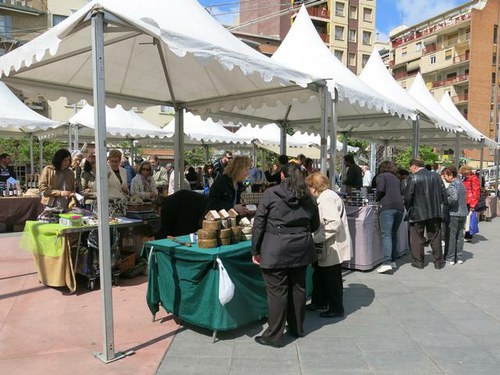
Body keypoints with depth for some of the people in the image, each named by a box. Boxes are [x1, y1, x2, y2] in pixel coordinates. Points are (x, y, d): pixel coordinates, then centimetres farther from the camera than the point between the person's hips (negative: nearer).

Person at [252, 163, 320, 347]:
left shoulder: (270, 194, -5)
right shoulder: (308, 197, 6)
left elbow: (259, 223, -5)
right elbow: (315, 225, 15)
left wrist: (255, 251, 1)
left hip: (276, 250, -4)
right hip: (301, 249, 5)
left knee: (277, 291, 2)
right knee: (298, 287, 16)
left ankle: (274, 336, 11)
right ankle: (297, 328, 32)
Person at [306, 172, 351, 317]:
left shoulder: (327, 198, -20)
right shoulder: (326, 196, 11)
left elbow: (334, 223, -29)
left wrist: (317, 238, -22)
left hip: (333, 248, -10)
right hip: (328, 247, 10)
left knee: (332, 279, 5)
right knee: (320, 275, 21)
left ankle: (336, 309, 20)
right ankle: (320, 302, 37)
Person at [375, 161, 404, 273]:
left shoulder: (381, 176, 7)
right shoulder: (396, 179, 26)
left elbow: (381, 190, -8)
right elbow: (400, 193, 20)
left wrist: (377, 198, 11)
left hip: (387, 207, -6)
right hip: (400, 207, 6)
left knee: (386, 234, -12)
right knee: (394, 234, 14)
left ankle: (387, 262, -22)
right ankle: (393, 261, 15)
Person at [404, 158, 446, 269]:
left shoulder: (413, 178, -12)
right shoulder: (436, 176, 3)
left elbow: (408, 196, -12)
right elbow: (443, 194, 5)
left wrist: (409, 209, 3)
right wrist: (437, 204, 17)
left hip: (418, 213, -4)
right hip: (435, 212, 5)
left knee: (417, 238, 8)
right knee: (435, 238, 13)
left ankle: (418, 261, 14)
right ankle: (438, 262, 21)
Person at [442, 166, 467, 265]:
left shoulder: (453, 185, -14)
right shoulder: (462, 184, 12)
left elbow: (454, 198, -28)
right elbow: (462, 199, 16)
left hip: (453, 214, -8)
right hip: (463, 213, 8)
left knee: (450, 236, 1)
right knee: (459, 236, 12)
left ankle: (450, 258, 6)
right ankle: (459, 258, 18)